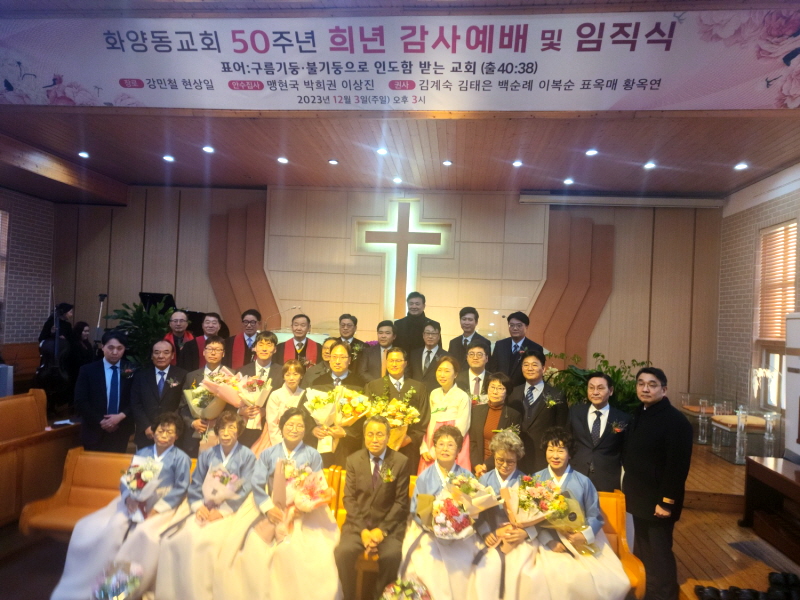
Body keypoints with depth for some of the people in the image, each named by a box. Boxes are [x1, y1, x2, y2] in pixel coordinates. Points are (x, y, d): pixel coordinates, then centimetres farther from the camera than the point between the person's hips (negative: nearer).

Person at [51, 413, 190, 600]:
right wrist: (128, 498, -11)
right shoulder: (141, 453, 15)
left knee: (143, 533, -32)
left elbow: (180, 489, -5)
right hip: (135, 500, 5)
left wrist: (157, 508, -17)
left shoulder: (181, 458, 1)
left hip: (162, 504, -4)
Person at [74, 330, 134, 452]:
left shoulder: (131, 370, -1)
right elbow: (80, 403, -6)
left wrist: (121, 416, -16)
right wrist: (100, 422, -13)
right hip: (95, 433, -1)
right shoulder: (87, 370, -2)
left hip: (121, 433, 1)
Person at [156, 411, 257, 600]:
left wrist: (222, 511, -15)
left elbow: (245, 490, -6)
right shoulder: (206, 455, 12)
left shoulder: (247, 456, 0)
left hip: (230, 511, -4)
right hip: (204, 508, 4)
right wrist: (198, 506, -10)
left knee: (204, 540, -29)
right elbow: (195, 485, 9)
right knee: (175, 538, -20)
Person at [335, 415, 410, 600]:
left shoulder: (401, 461, -3)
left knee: (391, 555, -27)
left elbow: (401, 501, -3)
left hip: (388, 523, -1)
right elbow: (349, 498, 1)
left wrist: (383, 529, -14)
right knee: (343, 551, -24)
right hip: (358, 522, 2)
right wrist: (362, 530, -12)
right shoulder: (353, 460, 3)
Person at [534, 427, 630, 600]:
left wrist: (585, 535, -17)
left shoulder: (583, 481, 2)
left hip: (585, 540, 1)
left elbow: (595, 516, 2)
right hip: (551, 540, -1)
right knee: (560, 578, -29)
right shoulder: (536, 480, 2)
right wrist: (549, 540, -15)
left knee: (614, 582, -16)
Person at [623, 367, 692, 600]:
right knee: (642, 554, 18)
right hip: (639, 498, 7)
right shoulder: (638, 414, 6)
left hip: (658, 501, -7)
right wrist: (629, 489, 11)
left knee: (659, 556, 5)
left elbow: (678, 466, -20)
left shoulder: (675, 420, -18)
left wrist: (667, 502, -19)